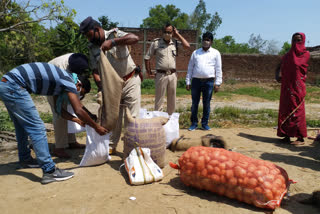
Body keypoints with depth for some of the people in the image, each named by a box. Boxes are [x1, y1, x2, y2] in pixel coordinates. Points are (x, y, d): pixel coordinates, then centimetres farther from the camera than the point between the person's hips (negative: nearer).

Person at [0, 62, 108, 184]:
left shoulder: (60, 78, 18)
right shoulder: (68, 81, -8)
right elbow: (79, 111, -16)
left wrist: (76, 120, 31)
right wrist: (97, 127, -7)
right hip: (14, 87, -10)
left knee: (22, 126, 23)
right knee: (37, 128, -9)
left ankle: (25, 159, 40)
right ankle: (50, 171, -8)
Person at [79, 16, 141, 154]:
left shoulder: (115, 34, -9)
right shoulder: (92, 48, 4)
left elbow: (135, 38, -27)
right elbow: (95, 71, -1)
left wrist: (113, 42, -37)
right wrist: (102, 88, -17)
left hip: (130, 81, -4)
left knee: (131, 117, -4)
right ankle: (111, 146, 22)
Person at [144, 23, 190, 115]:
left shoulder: (175, 43, 8)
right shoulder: (156, 43, 1)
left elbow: (187, 46, -5)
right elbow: (147, 57, 3)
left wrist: (178, 35, 2)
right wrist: (149, 72, 0)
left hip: (173, 75, 3)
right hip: (161, 75, -3)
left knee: (172, 100, 11)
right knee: (159, 99, 1)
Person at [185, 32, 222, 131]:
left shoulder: (215, 53, 8)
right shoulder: (195, 52, 13)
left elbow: (218, 69, 4)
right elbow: (190, 68, 12)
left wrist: (217, 83, -3)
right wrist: (188, 82, 6)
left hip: (209, 81, -1)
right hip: (196, 81, 1)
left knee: (206, 104, 5)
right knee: (194, 103, 4)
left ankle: (205, 124, 16)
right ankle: (194, 123, 14)